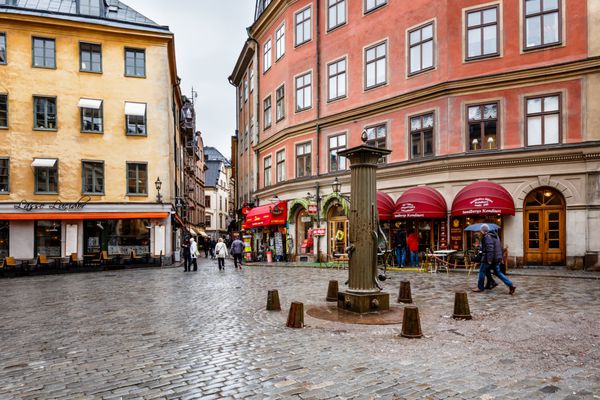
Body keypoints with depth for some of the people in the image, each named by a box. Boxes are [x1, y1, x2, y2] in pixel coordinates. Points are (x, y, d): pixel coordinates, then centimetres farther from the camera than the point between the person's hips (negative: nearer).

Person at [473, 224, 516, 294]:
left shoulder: (487, 236, -16)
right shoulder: (495, 236, 16)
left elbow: (490, 248, -25)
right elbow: (500, 247, 20)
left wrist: (489, 260, -24)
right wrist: (500, 258, 22)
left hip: (488, 258, -9)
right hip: (497, 258, 9)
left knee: (482, 271, 5)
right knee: (498, 272, 14)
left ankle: (480, 287, 13)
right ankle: (510, 285, 4)